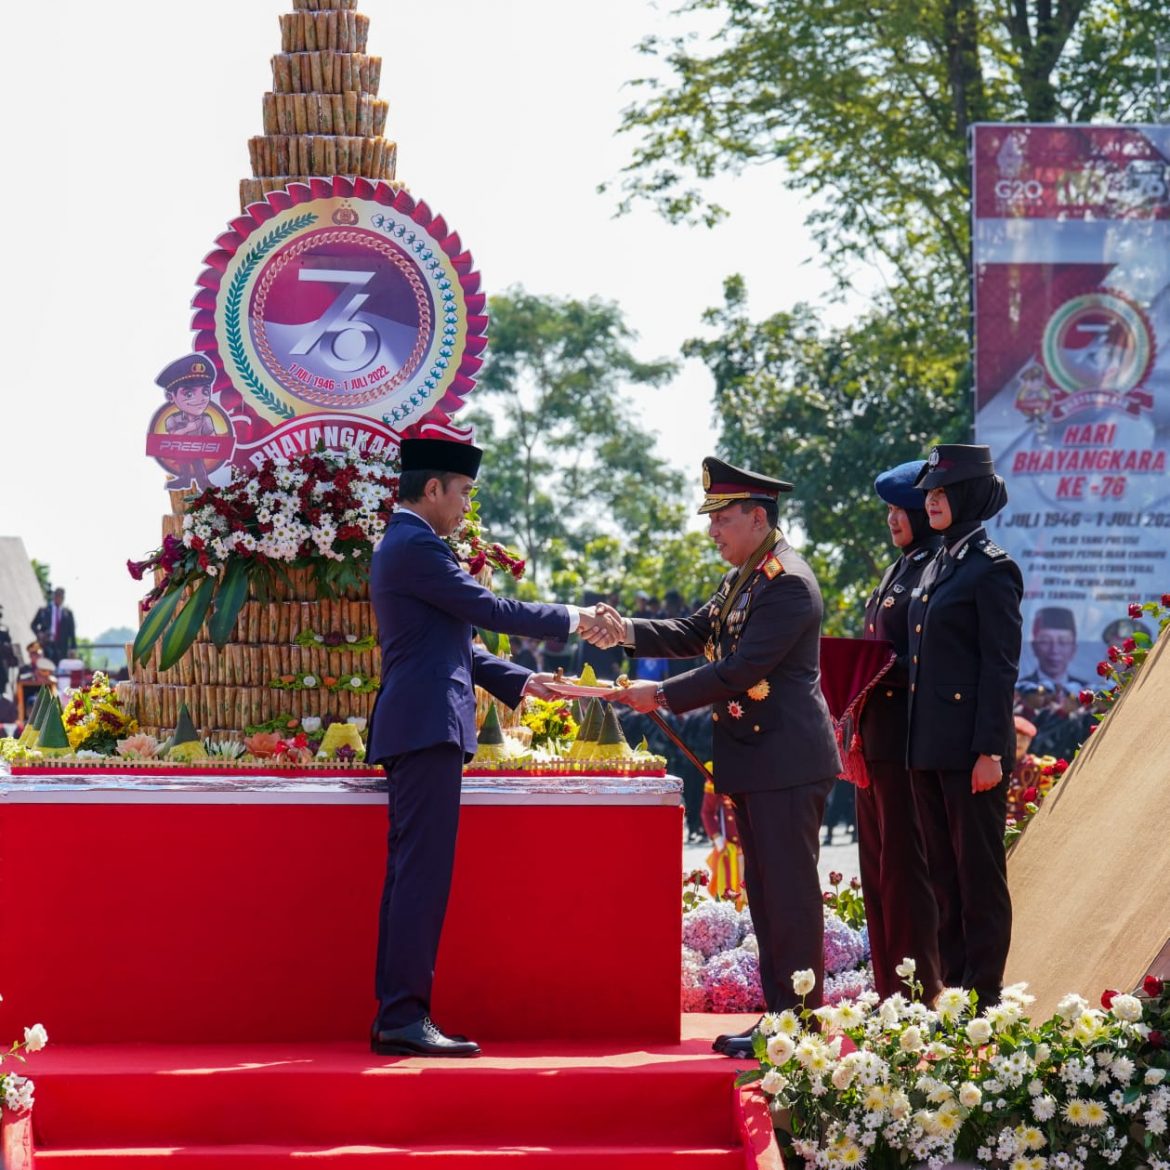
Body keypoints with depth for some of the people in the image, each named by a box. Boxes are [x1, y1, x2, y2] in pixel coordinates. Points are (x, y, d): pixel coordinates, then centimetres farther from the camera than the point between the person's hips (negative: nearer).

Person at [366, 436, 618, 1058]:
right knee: (422, 873, -12)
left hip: (413, 730, 11)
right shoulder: (417, 547, -12)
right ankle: (405, 1017, -13)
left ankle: (395, 1017, 10)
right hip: (426, 727, -11)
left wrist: (518, 681, 20)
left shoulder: (401, 546, 21)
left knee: (409, 873, 10)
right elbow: (492, 611, -12)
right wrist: (568, 619, 0)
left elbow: (453, 642, 25)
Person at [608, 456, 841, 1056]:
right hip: (755, 763, 10)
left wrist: (662, 695, -18)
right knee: (765, 893, 13)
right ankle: (780, 1016, 18)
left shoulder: (788, 583, -17)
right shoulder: (743, 579, 15)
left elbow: (742, 669, -22)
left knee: (790, 894, -6)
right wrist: (627, 631, 1)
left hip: (788, 764, -10)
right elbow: (696, 634, 17)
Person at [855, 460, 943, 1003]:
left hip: (908, 735, -10)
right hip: (876, 738, 10)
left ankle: (917, 995, -3)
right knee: (877, 865, 11)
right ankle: (888, 993, 17)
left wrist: (891, 670, -23)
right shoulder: (899, 569, 18)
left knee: (905, 865, -7)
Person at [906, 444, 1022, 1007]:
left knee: (980, 874, -2)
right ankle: (951, 987, 17)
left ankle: (984, 997, 2)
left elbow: (1001, 666, -14)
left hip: (970, 747, -9)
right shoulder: (937, 568, 16)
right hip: (929, 748, 9)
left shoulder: (992, 569, -10)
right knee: (943, 874, 11)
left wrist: (990, 751, -18)